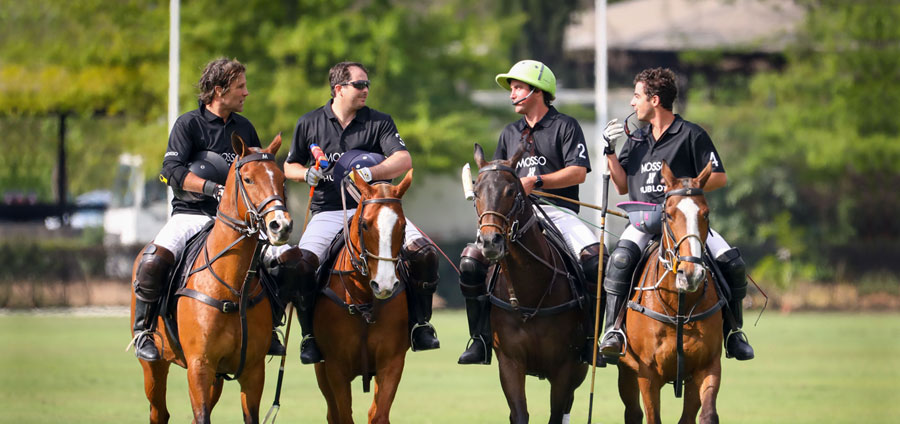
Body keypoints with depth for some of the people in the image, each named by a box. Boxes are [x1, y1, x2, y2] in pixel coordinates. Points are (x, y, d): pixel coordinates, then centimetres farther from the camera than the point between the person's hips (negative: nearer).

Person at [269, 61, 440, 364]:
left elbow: (404, 160, -7)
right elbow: (289, 167, 20)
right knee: (299, 264, -28)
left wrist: (371, 172, -24)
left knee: (423, 252, -23)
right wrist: (308, 174, -3)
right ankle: (310, 334, -8)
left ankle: (419, 325, -5)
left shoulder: (379, 122, 6)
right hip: (327, 212, 0)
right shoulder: (309, 124, 9)